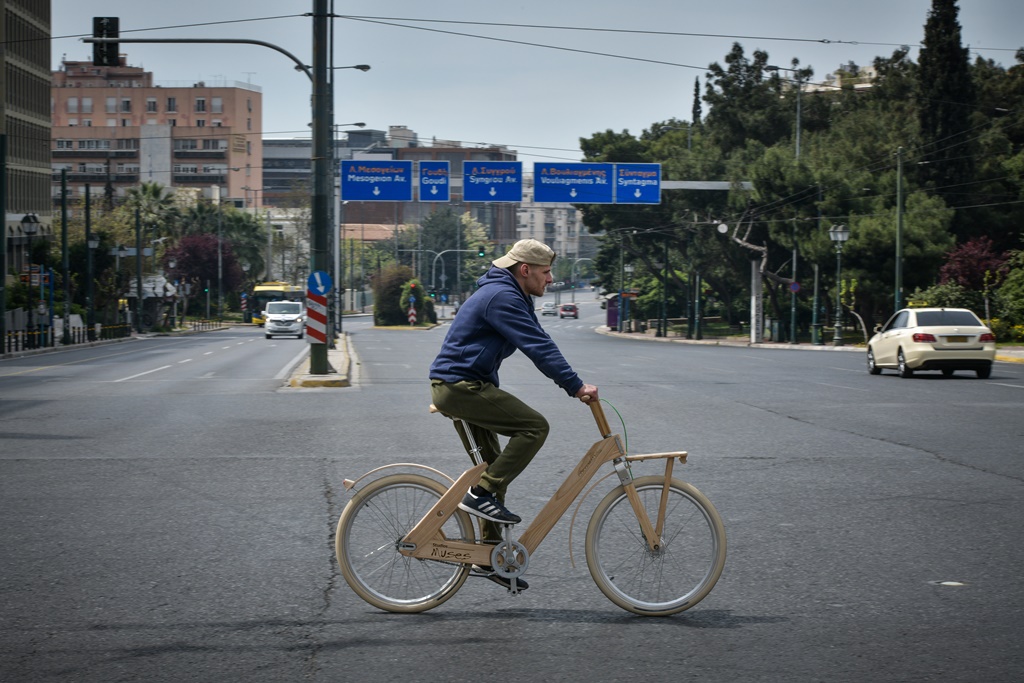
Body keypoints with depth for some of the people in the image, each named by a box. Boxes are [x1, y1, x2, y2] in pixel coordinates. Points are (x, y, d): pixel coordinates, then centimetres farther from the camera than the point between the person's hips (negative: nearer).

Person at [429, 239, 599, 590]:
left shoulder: (507, 295, 18)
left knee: (496, 467, 13)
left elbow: (539, 344, 22)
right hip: (460, 386, -11)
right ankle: (481, 494, -14)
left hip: (459, 386, 11)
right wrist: (576, 386, -25)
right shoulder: (502, 297, -16)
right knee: (534, 426, -18)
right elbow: (538, 347, -24)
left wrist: (574, 383, 17)